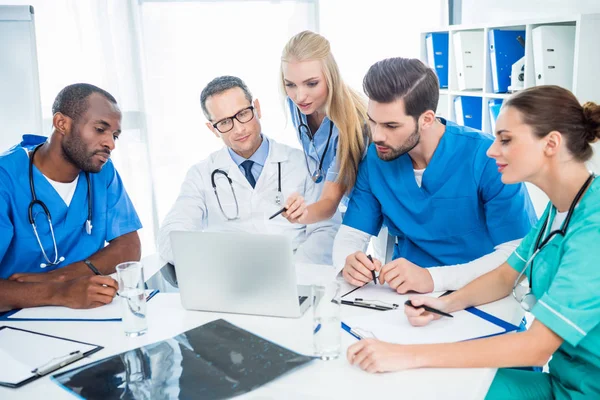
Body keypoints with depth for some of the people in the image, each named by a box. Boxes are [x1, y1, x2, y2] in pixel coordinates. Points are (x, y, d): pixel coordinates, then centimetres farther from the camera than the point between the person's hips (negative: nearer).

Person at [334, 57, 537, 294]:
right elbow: (351, 234, 3)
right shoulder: (375, 159, -3)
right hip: (405, 294, 4)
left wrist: (432, 277, -30)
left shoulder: (487, 157, -17)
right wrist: (349, 261, -20)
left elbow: (519, 255, -19)